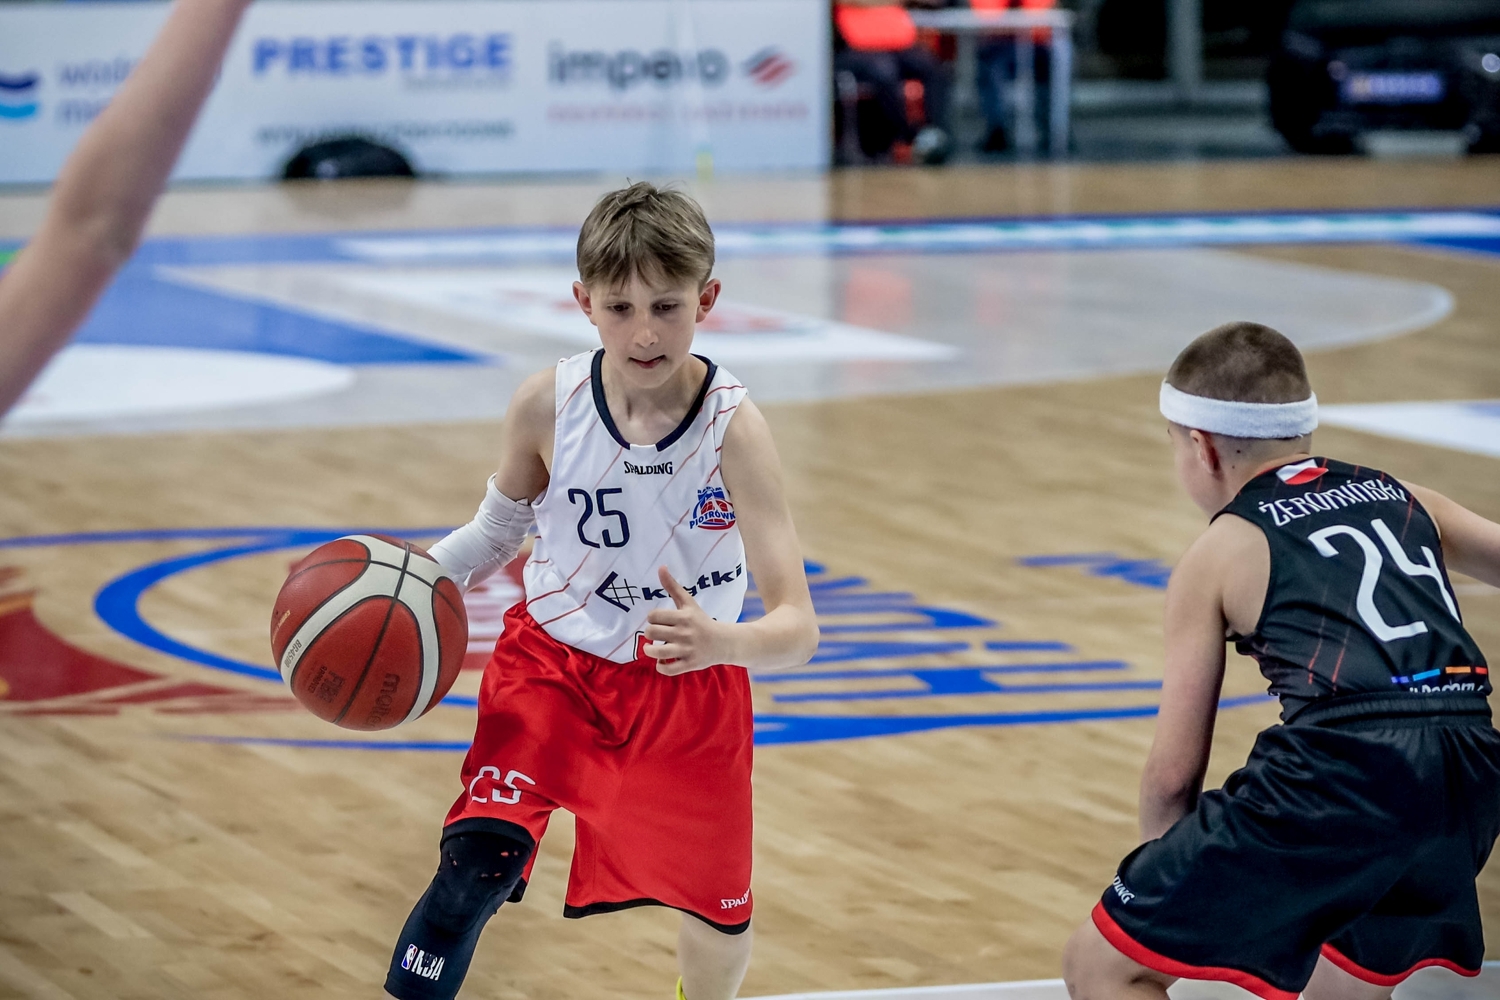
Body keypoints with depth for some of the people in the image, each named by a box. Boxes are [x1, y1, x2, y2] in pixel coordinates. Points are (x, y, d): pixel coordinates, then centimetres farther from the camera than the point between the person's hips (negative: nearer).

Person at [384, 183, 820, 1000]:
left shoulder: (731, 427, -24)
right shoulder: (546, 406, -17)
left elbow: (797, 627, -30)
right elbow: (499, 529, 5)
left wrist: (721, 642, -52)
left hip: (689, 688, 0)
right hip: (551, 663, 0)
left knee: (719, 916, 11)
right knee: (477, 862, -22)